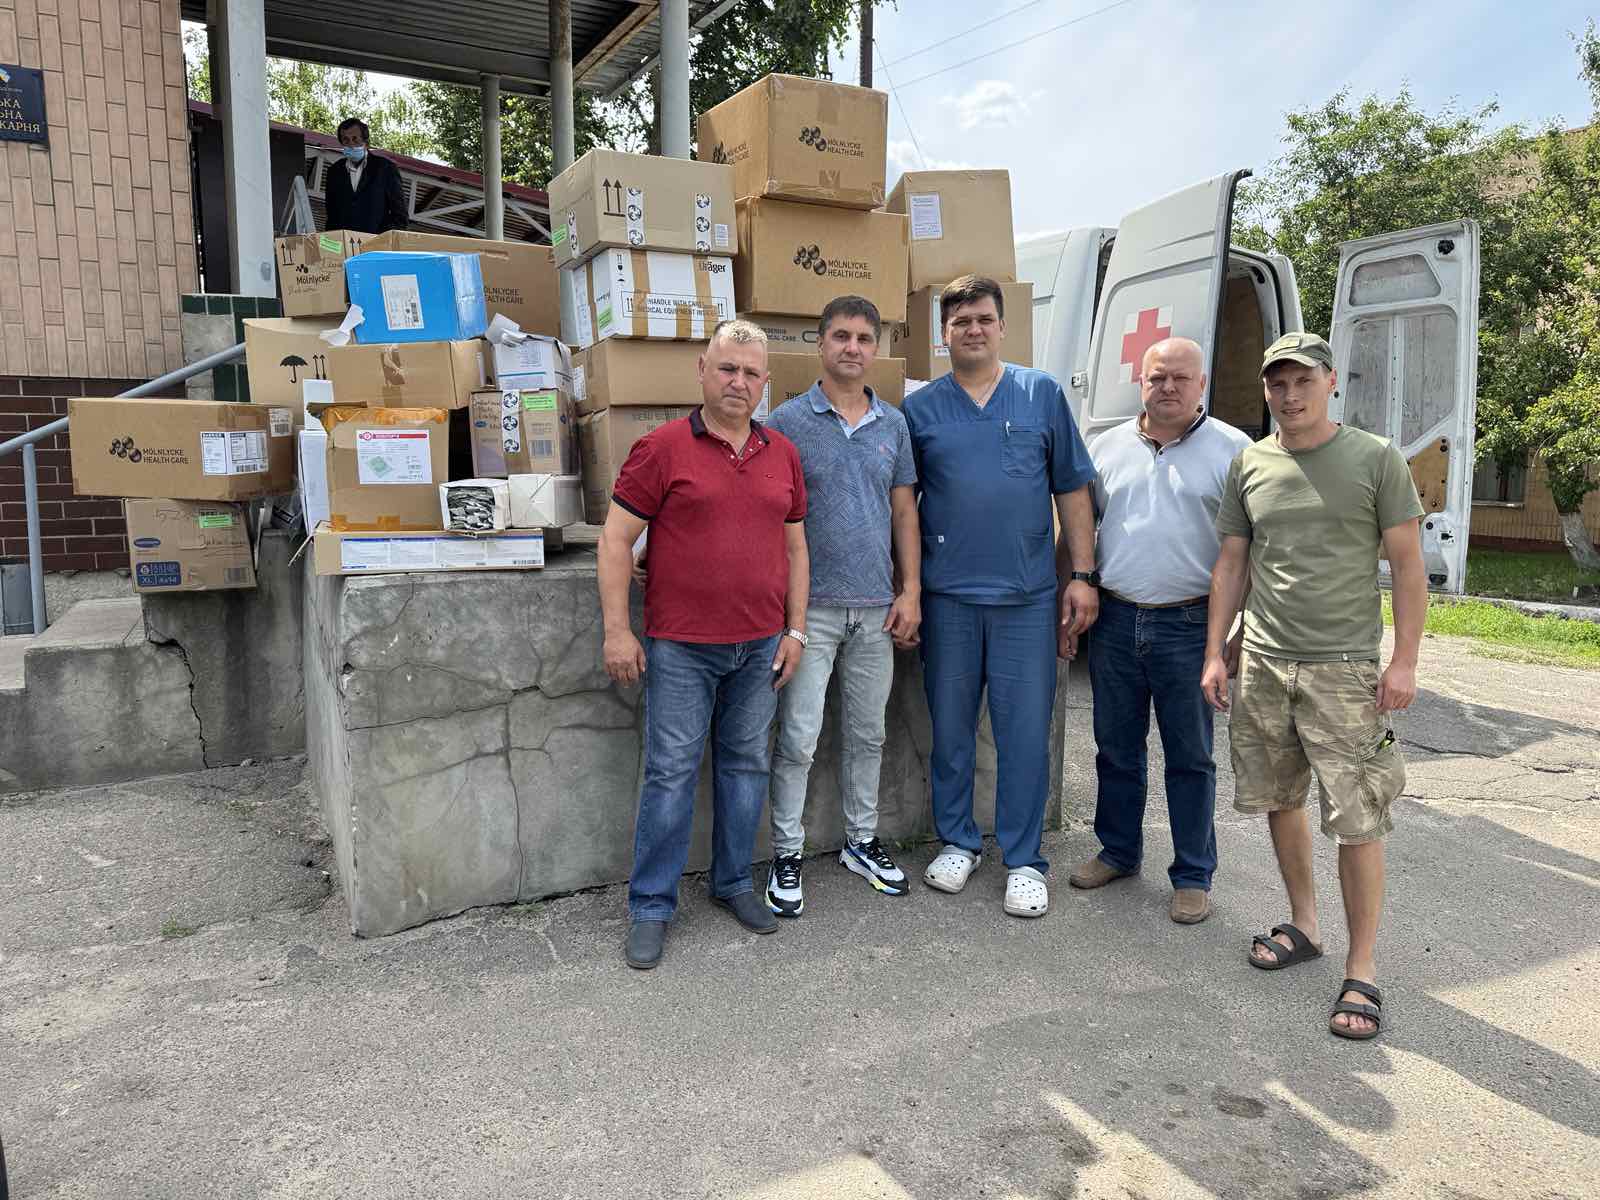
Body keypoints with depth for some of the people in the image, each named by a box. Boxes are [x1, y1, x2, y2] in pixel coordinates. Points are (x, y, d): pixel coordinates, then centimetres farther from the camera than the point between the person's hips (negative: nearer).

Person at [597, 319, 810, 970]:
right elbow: (616, 539, -6)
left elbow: (794, 547, 13)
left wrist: (795, 631, 8)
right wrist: (617, 631, -10)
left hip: (761, 646, 4)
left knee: (746, 765, 13)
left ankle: (733, 881, 31)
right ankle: (651, 907, 15)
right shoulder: (662, 448, -5)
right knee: (670, 773, 2)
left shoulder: (782, 453, 9)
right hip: (680, 647, -4)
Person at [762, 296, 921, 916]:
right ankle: (787, 855, 12)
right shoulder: (788, 420, -2)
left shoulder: (894, 424, 10)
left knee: (867, 734, 14)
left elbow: (904, 513, 11)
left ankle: (862, 841, 29)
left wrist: (911, 591, 3)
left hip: (877, 607, 4)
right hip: (810, 604, -4)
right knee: (798, 737, -1)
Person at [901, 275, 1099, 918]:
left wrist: (1081, 576, 0)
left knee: (1026, 731, 3)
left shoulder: (1043, 394, 6)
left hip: (1028, 596, -1)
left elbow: (1073, 491, 6)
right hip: (948, 596, 1)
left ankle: (1024, 859, 17)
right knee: (950, 727, 11)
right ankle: (957, 841, 28)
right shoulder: (919, 407, 5)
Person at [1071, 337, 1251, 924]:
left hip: (1190, 627, -3)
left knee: (1190, 757, 6)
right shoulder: (1107, 447, 9)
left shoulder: (1233, 450, -1)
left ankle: (1193, 876, 19)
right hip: (1114, 620, 4)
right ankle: (1118, 851, 31)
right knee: (1116, 747, 14)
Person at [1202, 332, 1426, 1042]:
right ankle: (1303, 927, 31)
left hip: (1344, 669, -4)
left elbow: (1407, 565, 0)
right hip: (1262, 664, 4)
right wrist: (1214, 653, 8)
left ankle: (1362, 970, 9)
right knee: (1279, 800, 12)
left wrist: (1404, 661, -7)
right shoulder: (1249, 465, 8)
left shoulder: (1375, 460, 0)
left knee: (1357, 822, -3)